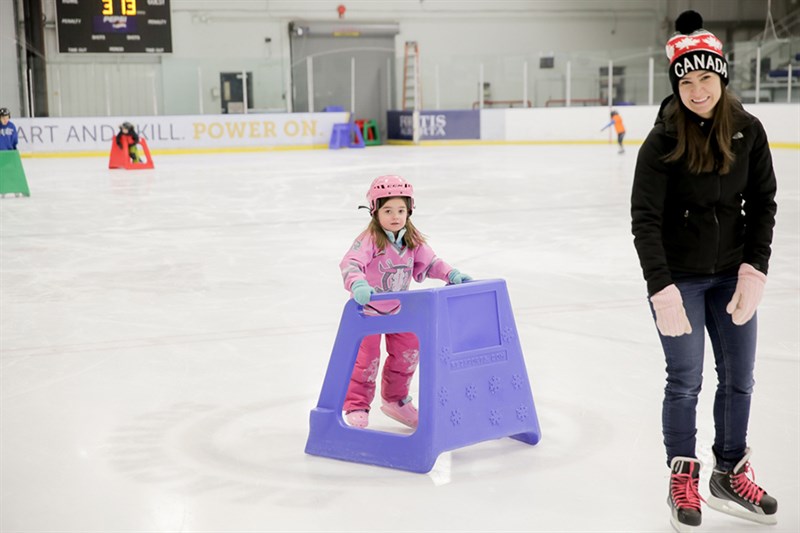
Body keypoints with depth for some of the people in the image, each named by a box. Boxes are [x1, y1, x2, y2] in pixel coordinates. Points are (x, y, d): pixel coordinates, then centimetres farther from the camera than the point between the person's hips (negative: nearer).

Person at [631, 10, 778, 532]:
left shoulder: (748, 130, -4)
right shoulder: (663, 141, -15)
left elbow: (763, 202, 2)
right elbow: (645, 218, -18)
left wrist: (754, 269, -6)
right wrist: (662, 289, -24)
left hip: (730, 274, 4)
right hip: (679, 276, -4)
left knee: (739, 379, 10)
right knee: (685, 382, 1)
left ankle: (730, 476, 29)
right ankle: (682, 480, 20)